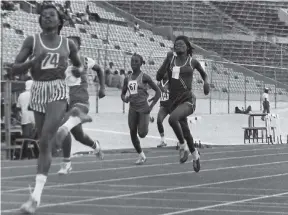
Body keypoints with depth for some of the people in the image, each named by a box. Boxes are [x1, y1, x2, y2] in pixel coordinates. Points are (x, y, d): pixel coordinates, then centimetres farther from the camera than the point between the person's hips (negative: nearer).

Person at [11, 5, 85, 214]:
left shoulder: (68, 44, 5)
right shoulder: (32, 41, 2)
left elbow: (80, 65, 22)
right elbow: (15, 68, -1)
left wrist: (78, 70, -1)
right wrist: (34, 60, -18)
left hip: (58, 91, -2)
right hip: (38, 92, 2)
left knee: (45, 141, -18)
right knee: (45, 143, 10)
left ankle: (36, 196, -24)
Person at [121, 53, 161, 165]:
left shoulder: (144, 77, -7)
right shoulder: (127, 79, 8)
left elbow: (158, 91, -7)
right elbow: (123, 93, 19)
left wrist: (151, 106, -12)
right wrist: (124, 98, -6)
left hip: (143, 108, -5)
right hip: (133, 109, 5)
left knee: (142, 134, -11)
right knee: (133, 134, 3)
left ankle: (146, 127, 24)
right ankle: (141, 155, 18)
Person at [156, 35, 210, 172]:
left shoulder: (192, 62, 1)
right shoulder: (171, 59, 4)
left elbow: (203, 73, 22)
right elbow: (159, 77, -2)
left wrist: (206, 81, 2)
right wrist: (167, 60, -10)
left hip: (188, 100, -4)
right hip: (174, 101, 4)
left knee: (173, 118, -34)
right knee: (185, 132, 16)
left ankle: (183, 146, -12)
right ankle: (195, 155, 42)